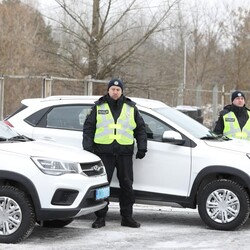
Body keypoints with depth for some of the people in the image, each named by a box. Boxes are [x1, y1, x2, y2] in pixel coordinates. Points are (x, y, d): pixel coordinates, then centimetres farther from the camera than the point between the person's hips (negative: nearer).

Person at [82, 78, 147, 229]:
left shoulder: (131, 108, 12)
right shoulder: (99, 107, 8)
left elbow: (141, 128, 15)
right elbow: (88, 128, 8)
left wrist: (142, 148, 7)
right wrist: (88, 147, -2)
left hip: (124, 153, 1)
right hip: (104, 152, -1)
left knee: (127, 185, 4)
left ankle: (127, 217, 14)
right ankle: (100, 217, 6)